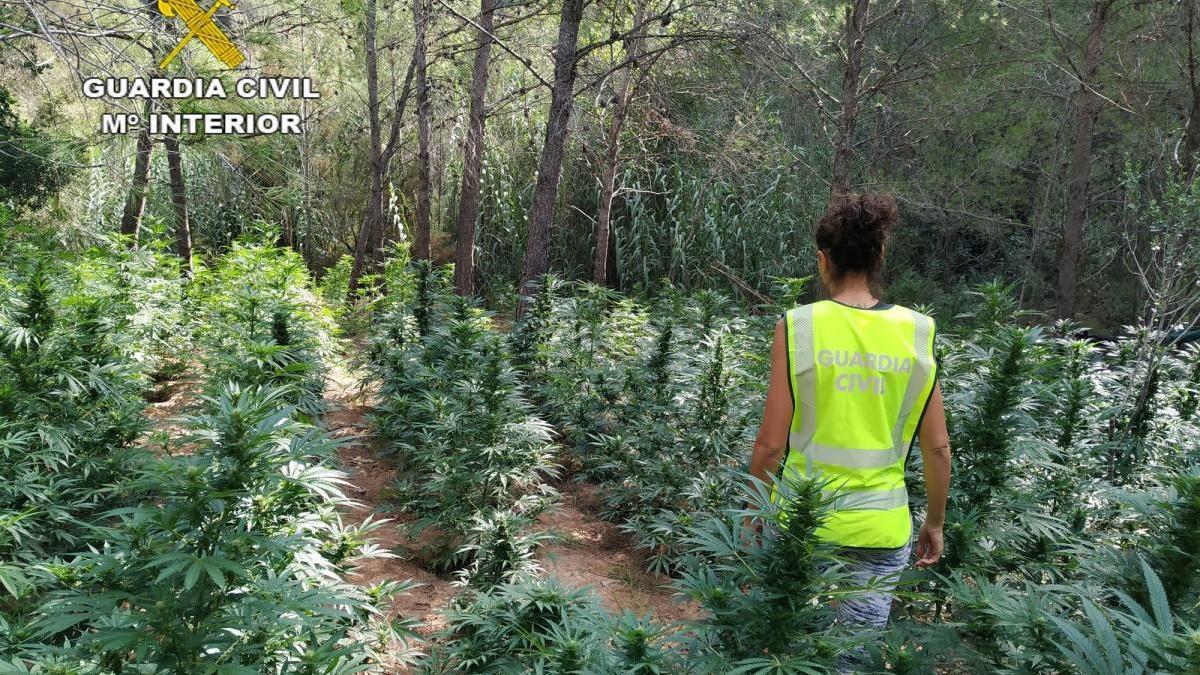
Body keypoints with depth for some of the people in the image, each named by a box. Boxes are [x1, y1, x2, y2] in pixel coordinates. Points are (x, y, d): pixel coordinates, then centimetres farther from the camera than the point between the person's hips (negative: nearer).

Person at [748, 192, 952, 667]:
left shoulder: (799, 326, -11)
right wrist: (935, 522, 15)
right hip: (881, 527, 2)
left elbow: (771, 444, -10)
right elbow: (937, 447, 1)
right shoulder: (916, 332, -4)